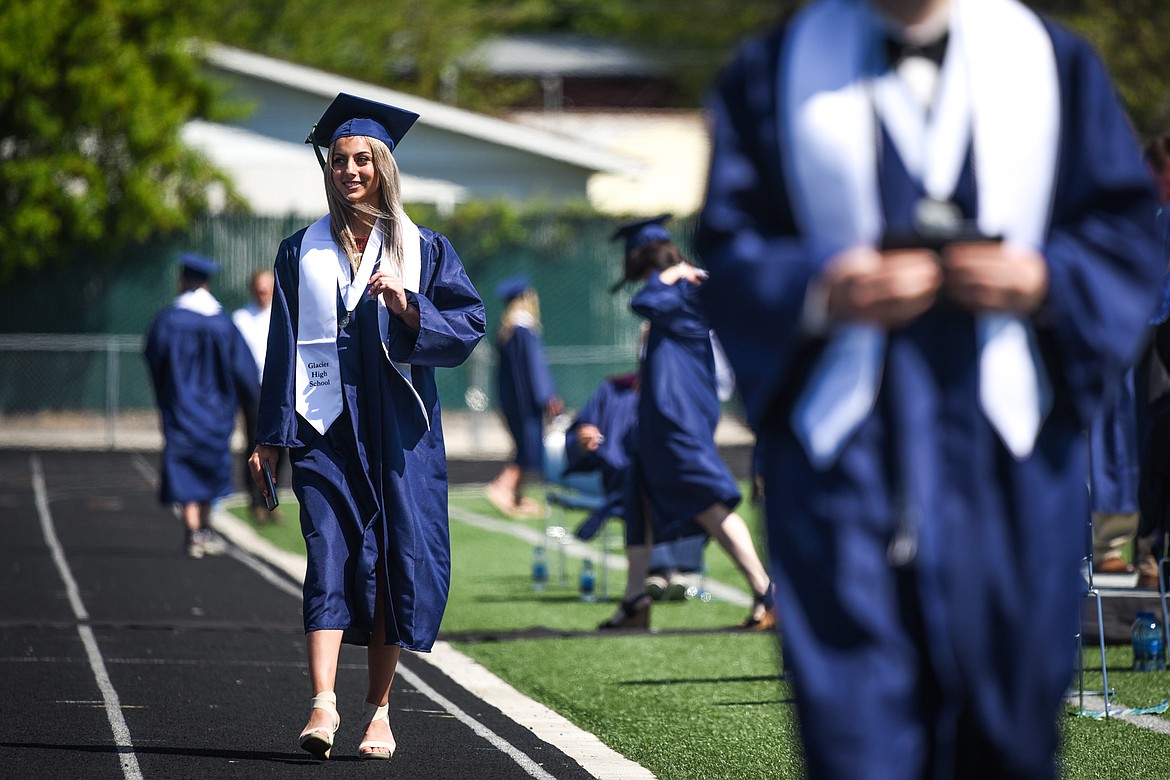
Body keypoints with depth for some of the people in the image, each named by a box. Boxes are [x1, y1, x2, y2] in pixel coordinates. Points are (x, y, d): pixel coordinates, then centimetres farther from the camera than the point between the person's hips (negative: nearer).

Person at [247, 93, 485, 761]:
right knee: (331, 551, -13)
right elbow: (284, 347, 9)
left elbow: (470, 324, 0)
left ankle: (379, 709, 10)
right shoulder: (302, 253, 10)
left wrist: (408, 307, -17)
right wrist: (271, 436, 4)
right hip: (326, 424, 0)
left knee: (397, 561, 0)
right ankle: (324, 705, -23)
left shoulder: (424, 250, 8)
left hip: (399, 429, 0)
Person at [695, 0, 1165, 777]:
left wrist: (1046, 282, -12)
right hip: (848, 444, -1)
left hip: (1008, 455, 2)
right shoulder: (776, 71, 8)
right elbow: (728, 246, 3)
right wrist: (821, 290, -17)